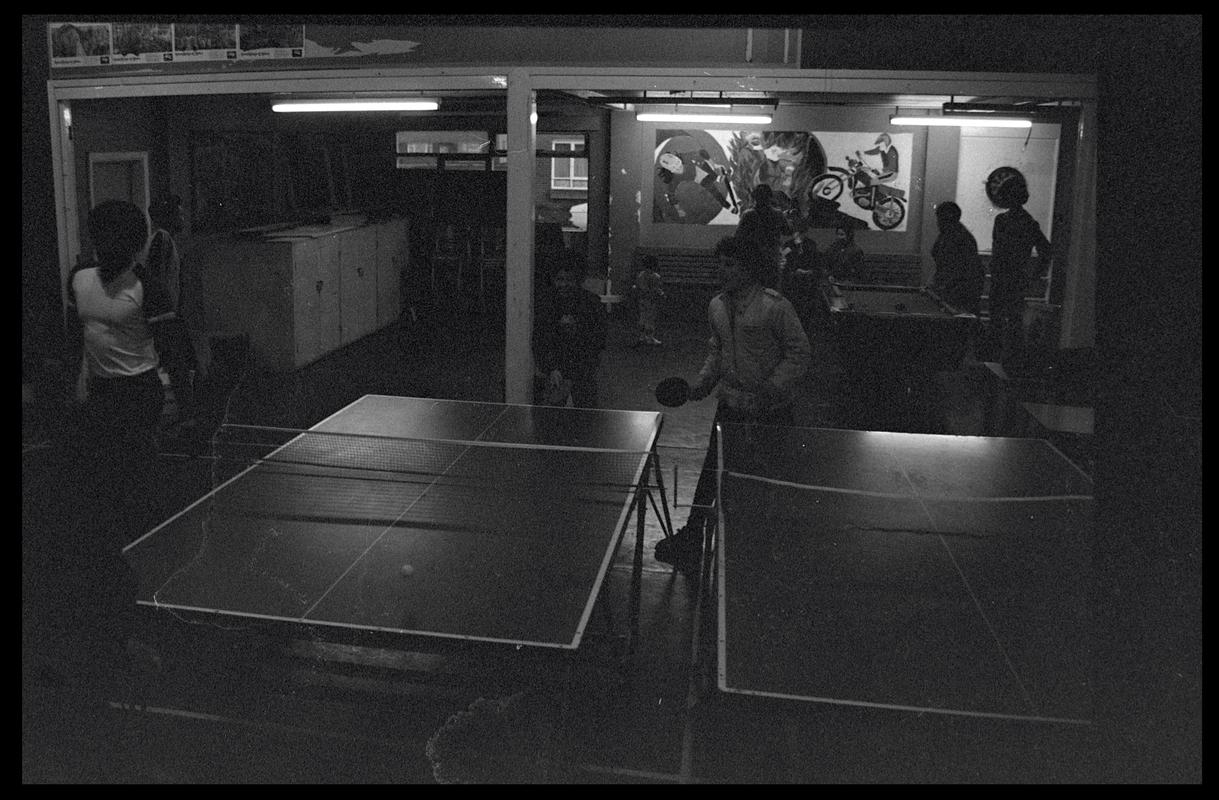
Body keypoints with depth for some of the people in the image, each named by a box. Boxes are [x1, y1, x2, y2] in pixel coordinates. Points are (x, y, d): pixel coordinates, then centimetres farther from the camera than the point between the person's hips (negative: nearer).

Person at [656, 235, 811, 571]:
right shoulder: (717, 306, 5)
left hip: (771, 410, -5)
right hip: (730, 406, 5)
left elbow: (801, 352, -13)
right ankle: (691, 538, 10)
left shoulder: (775, 306, -15)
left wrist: (772, 389, -21)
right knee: (710, 471, 2)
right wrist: (702, 383, 3)